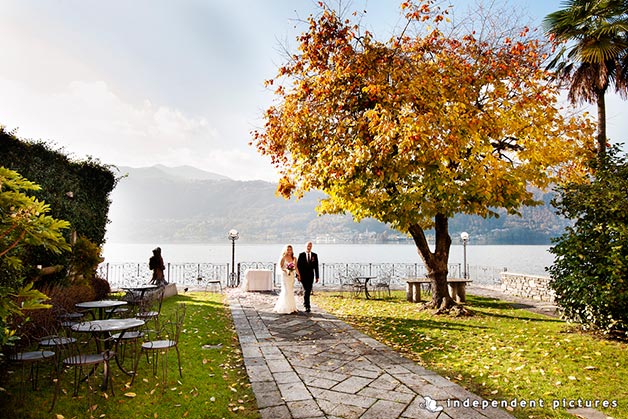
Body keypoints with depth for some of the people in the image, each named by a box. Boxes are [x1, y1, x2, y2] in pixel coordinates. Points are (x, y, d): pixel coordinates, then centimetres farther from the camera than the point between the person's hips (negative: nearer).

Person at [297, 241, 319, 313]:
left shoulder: (314, 255, 5)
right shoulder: (301, 255, -1)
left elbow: (316, 266, 5)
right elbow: (298, 265, -1)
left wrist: (317, 277, 2)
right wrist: (298, 275, -8)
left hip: (310, 276, 3)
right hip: (303, 275, -2)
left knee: (308, 291, 8)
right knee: (306, 290, -9)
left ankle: (305, 302, 29)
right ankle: (307, 307, -7)